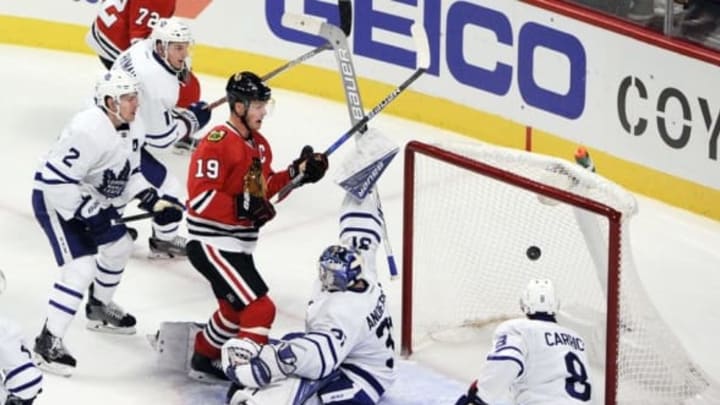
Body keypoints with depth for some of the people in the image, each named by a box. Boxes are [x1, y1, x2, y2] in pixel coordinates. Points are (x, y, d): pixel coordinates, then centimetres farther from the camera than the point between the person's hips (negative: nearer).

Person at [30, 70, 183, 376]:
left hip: (91, 198, 9)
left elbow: (130, 173, 9)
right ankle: (48, 342, -10)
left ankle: (99, 310, 47)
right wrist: (92, 214, -30)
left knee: (119, 247, 22)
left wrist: (154, 202, -4)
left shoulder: (133, 127, -4)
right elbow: (56, 181, -32)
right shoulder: (87, 131, -33)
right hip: (55, 200, -9)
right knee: (81, 268, -17)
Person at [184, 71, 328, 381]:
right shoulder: (217, 143, -20)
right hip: (212, 245, -10)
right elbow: (200, 196, -26)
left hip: (238, 246, 10)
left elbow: (263, 188, 19)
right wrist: (241, 208, -33)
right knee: (259, 309, -16)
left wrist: (297, 173, 7)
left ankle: (203, 359, 45)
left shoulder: (259, 145, 10)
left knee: (235, 309, 26)